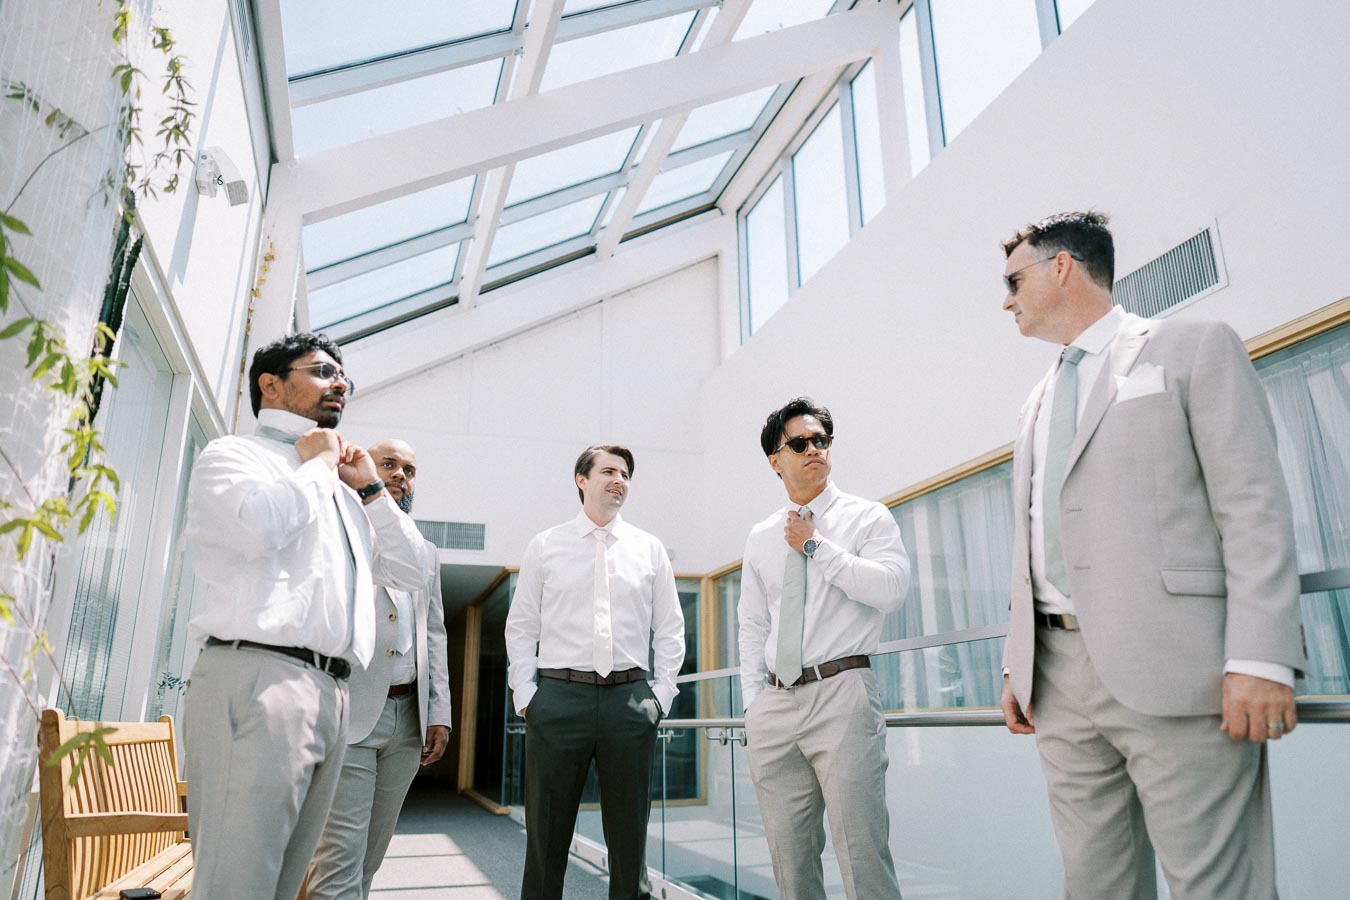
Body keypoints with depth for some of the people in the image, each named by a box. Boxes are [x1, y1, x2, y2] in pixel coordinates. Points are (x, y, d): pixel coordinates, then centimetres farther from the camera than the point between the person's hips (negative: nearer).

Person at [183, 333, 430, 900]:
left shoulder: (342, 493, 27)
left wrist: (371, 489, 19)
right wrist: (316, 464, 0)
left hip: (331, 694, 8)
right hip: (256, 678, -7)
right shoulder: (233, 454, 6)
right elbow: (263, 524, -18)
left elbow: (410, 572, 25)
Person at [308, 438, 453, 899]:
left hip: (409, 717, 5)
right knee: (339, 857, -6)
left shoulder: (426, 553, 18)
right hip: (348, 712, -5)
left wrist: (439, 714, 10)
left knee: (370, 857, 12)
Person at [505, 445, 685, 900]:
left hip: (629, 699, 1)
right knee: (547, 832, 6)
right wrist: (525, 694, -2)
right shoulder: (545, 546, 7)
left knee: (629, 829, 8)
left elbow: (670, 629, 10)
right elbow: (520, 626, 7)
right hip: (558, 696, -1)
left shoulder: (649, 549, 10)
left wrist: (661, 694, 1)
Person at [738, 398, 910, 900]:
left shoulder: (867, 517, 3)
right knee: (790, 856, 11)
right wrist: (753, 706, 7)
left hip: (841, 693, -4)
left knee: (862, 852, -6)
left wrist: (817, 546, -9)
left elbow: (891, 589, -14)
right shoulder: (760, 538, 15)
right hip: (775, 703, 5)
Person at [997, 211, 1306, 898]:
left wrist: (1260, 659, -15)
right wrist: (1018, 663, 14)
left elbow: (1255, 507, -6)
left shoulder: (1194, 347, 4)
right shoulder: (1038, 403, 23)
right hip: (1058, 672, 6)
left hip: (1171, 669, -6)